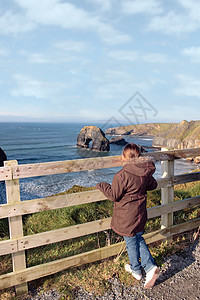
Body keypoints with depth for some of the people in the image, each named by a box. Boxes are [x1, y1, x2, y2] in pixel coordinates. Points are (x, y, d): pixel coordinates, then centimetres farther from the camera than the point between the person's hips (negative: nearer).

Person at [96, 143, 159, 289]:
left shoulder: (123, 175, -28)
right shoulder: (146, 172, -5)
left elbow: (113, 196, -18)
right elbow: (153, 185, 13)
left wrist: (102, 186, -2)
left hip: (127, 216, -6)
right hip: (140, 214, 7)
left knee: (131, 243, 15)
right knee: (139, 239, 26)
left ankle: (136, 270, 37)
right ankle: (150, 266, 20)